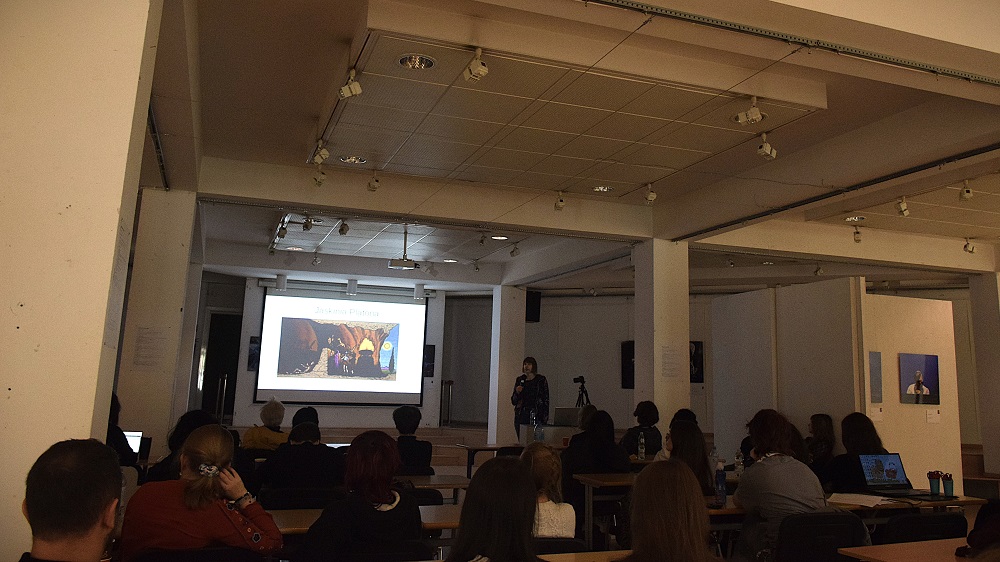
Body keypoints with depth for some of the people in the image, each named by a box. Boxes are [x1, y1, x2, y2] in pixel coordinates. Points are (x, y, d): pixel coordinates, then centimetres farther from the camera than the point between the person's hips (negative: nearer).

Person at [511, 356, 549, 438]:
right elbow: (513, 401, 15)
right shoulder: (520, 380, 12)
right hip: (521, 417, 3)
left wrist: (544, 418, -5)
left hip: (536, 416, -3)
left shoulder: (541, 380, 3)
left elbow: (546, 400, 2)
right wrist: (517, 392, -4)